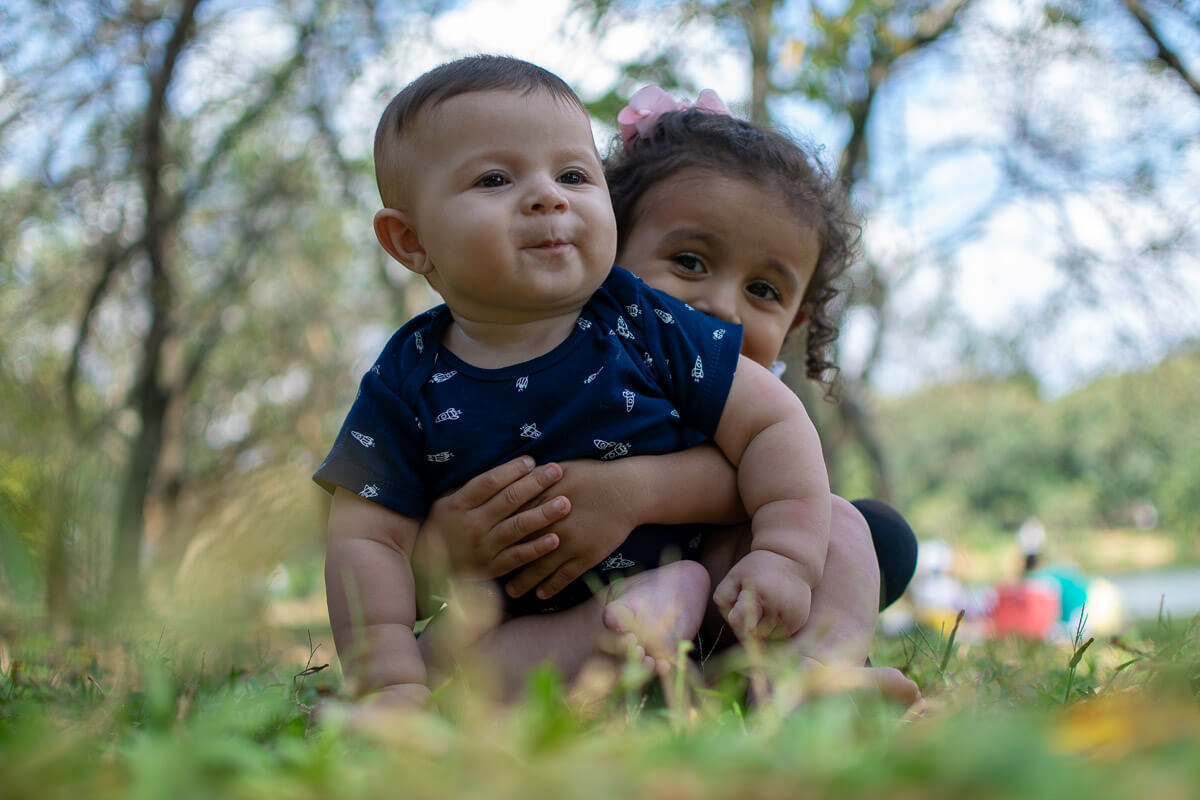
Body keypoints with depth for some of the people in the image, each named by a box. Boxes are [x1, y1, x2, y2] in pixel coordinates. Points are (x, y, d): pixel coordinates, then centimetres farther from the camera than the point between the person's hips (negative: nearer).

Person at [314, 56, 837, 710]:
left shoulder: (646, 325, -6)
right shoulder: (408, 383, -5)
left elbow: (774, 425, -6)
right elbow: (369, 539, -8)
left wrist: (788, 557, -21)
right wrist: (390, 680, -21)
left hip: (706, 579, 0)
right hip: (523, 638, 0)